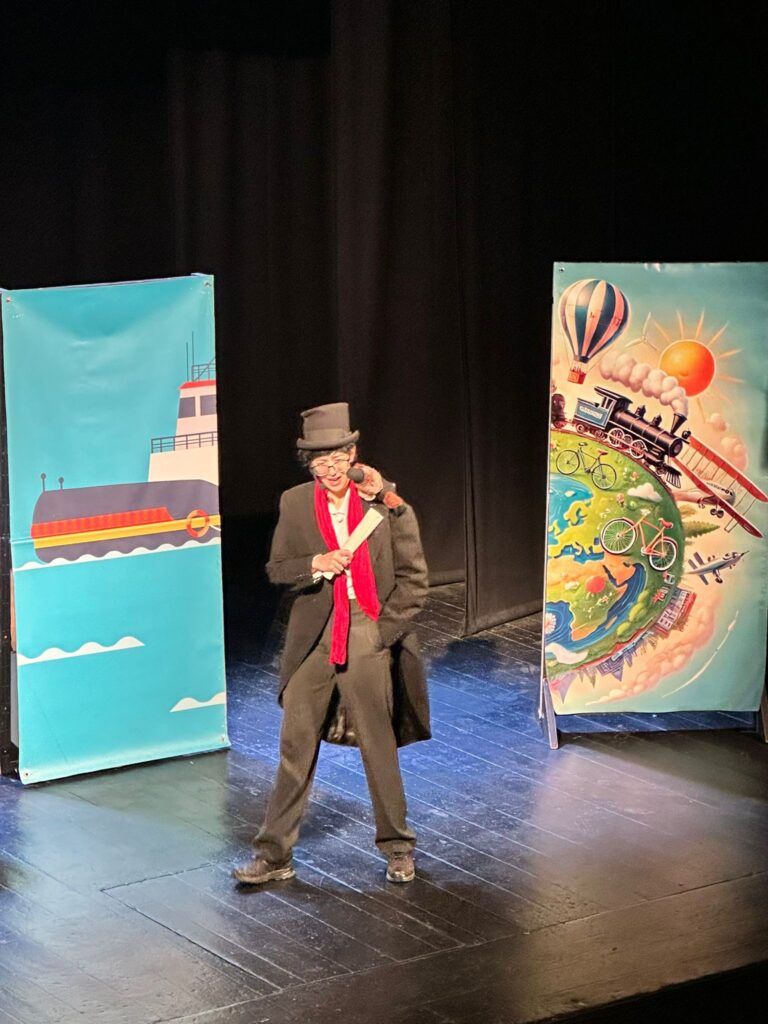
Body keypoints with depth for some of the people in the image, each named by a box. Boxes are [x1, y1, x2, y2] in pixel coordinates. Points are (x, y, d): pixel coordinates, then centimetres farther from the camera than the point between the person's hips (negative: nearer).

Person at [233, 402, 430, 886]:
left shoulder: (382, 501, -5)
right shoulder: (295, 503, 3)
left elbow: (414, 578, -3)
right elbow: (277, 569, 6)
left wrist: (385, 631, -8)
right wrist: (316, 565, -14)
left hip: (368, 635, -2)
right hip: (314, 638, 2)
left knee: (379, 746, 8)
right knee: (296, 745, 7)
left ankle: (397, 846, 25)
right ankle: (275, 854, 15)